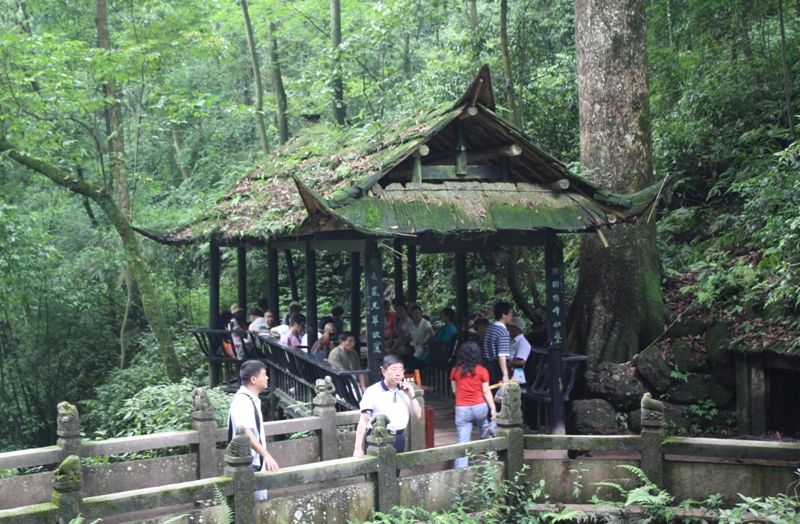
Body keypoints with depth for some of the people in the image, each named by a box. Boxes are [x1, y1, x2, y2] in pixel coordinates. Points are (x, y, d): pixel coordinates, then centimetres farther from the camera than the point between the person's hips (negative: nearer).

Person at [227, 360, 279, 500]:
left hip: (256, 464, 10)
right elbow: (246, 433, -30)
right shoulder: (243, 401, -18)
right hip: (248, 466, -10)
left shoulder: (251, 399, 15)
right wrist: (266, 455, -37)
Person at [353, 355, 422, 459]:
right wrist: (358, 448, -12)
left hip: (399, 439, 5)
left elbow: (417, 415, 11)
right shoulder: (372, 392, -7)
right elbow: (363, 421, -8)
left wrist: (411, 396, -5)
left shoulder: (406, 391, 9)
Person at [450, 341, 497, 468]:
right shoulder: (482, 371, -2)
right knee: (485, 434, 23)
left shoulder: (455, 371, 3)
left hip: (462, 409, 0)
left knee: (462, 441, -2)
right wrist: (493, 408, 0)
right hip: (480, 407, 0)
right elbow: (486, 391, -4)